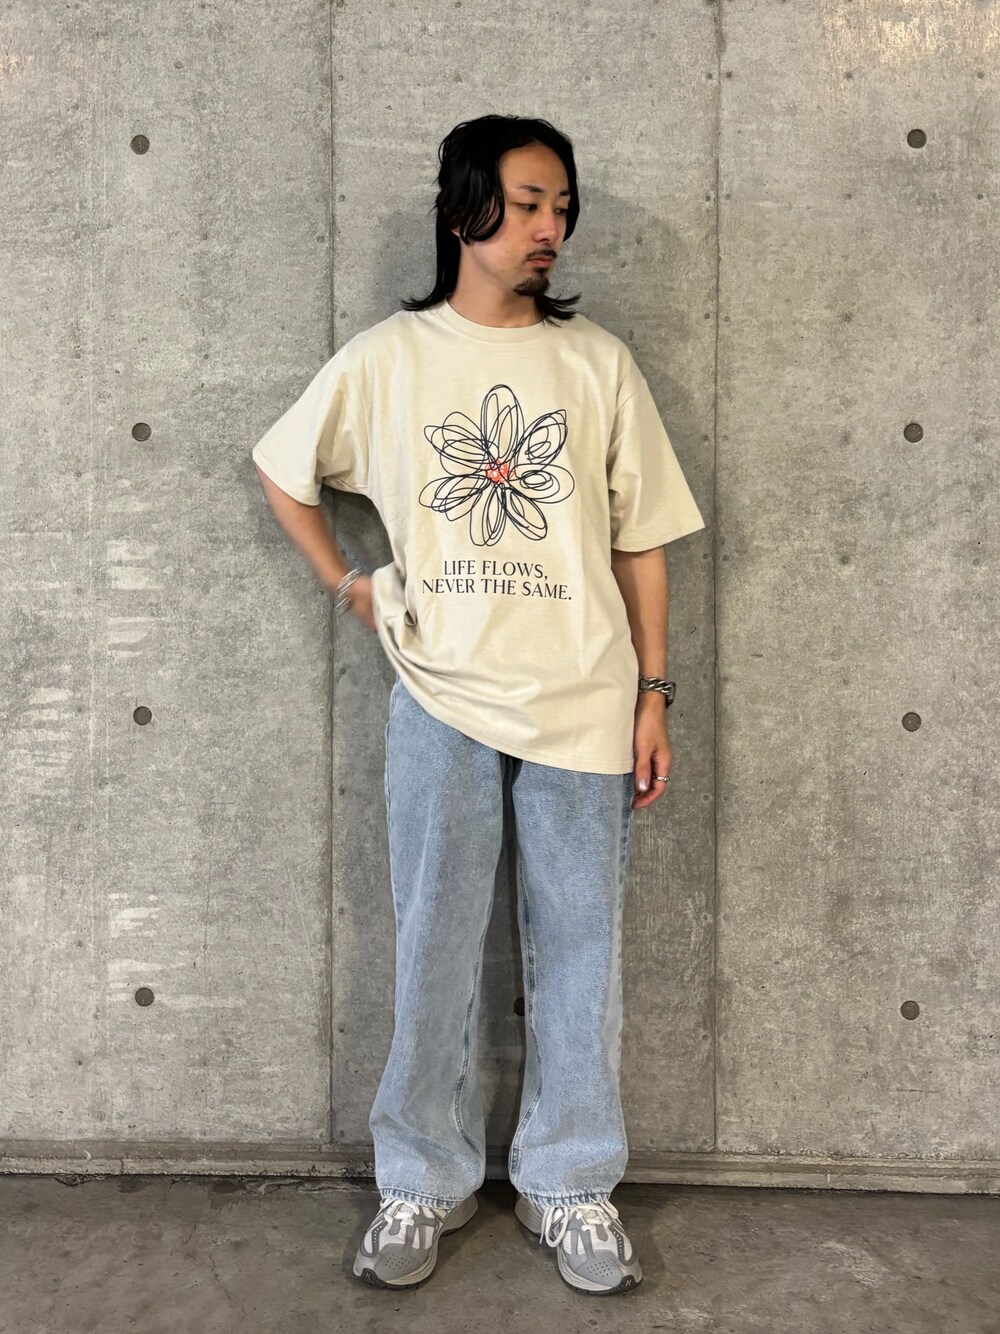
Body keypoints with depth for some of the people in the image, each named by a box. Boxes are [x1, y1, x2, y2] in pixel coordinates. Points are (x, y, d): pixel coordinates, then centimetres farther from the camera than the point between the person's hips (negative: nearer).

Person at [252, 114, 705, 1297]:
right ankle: (423, 1182, 26)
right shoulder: (386, 358, 4)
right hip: (441, 697, 0)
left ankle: (570, 1186, 26)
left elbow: (640, 539, 5)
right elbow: (282, 469, 17)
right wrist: (345, 583, 6)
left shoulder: (597, 362, 5)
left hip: (582, 701, 1)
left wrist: (652, 691, 1)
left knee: (578, 952, 8)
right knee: (433, 951, 8)